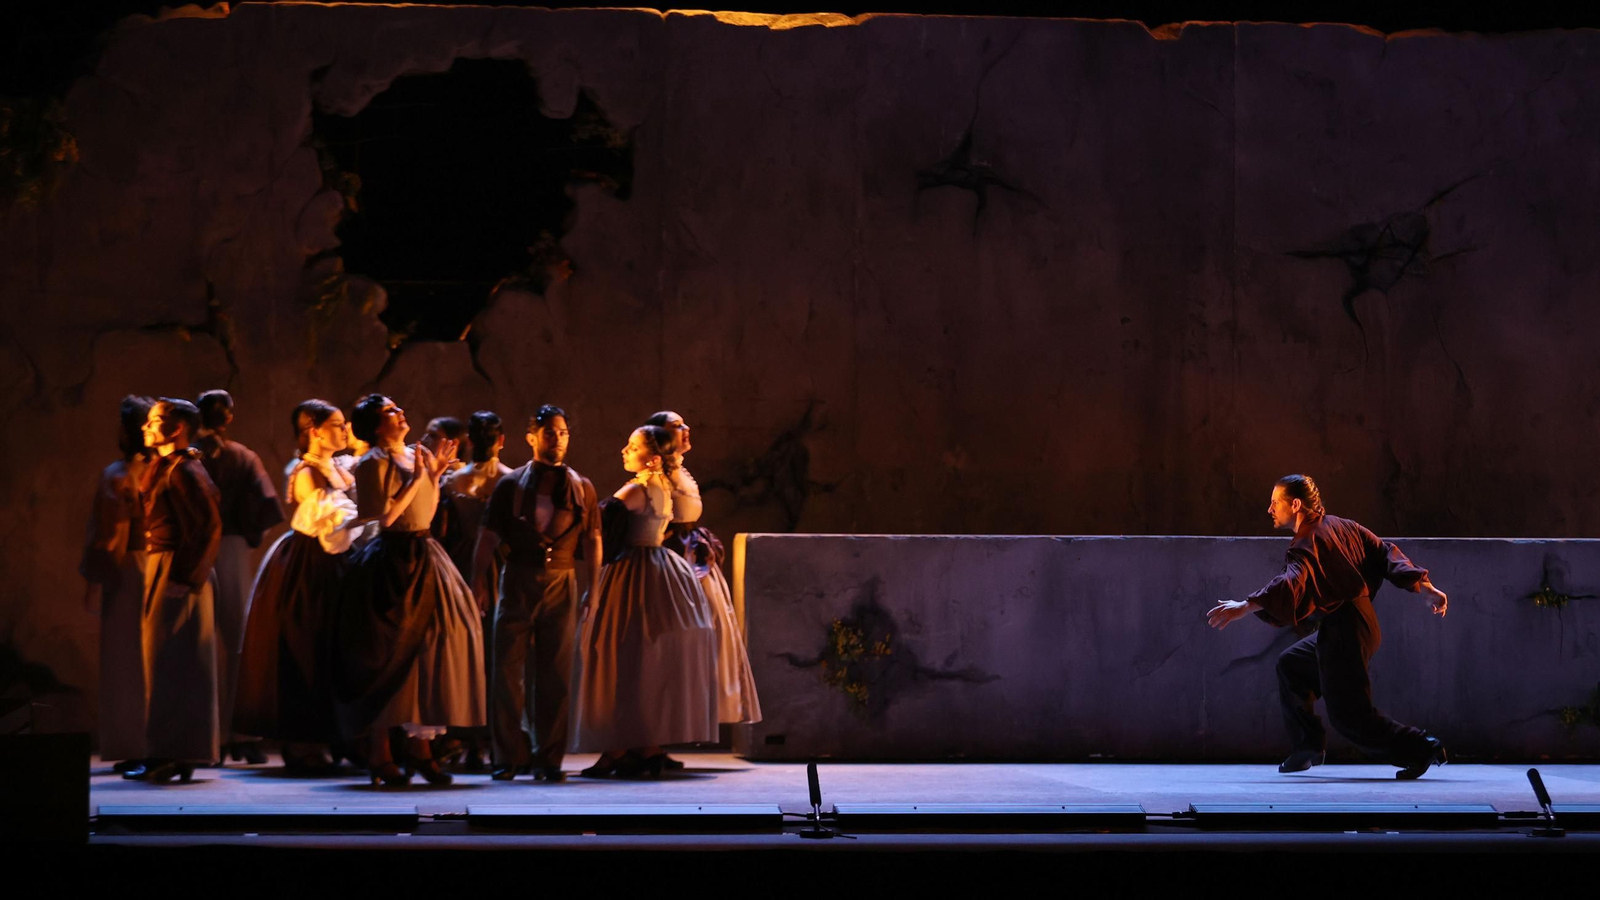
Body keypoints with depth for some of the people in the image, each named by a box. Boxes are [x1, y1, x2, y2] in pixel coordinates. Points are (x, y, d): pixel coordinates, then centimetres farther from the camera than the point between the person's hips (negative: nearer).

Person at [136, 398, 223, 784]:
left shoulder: (185, 472, -13)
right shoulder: (164, 469, 16)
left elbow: (209, 526, -19)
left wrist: (185, 577, -21)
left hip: (175, 574, -10)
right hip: (160, 571, 10)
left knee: (172, 665, -8)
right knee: (163, 663, 11)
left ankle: (178, 755, -5)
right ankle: (172, 756, 15)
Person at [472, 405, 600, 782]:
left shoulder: (581, 488, 10)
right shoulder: (510, 485, 7)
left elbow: (592, 540, 7)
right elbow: (489, 536, 3)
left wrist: (594, 589, -3)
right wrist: (478, 581, -6)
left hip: (560, 584, 1)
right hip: (517, 581, -1)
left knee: (555, 673, 1)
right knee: (508, 669, -2)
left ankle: (549, 758, 8)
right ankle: (510, 756, 6)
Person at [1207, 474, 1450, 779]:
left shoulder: (1307, 546, -16)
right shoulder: (1342, 526, 11)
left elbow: (1292, 583, -34)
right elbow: (1385, 553, 10)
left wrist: (1246, 606, -43)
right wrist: (1425, 587, 10)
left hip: (1343, 633, -10)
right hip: (1364, 622, 10)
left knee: (1351, 716, -5)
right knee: (1291, 664, 23)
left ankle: (1421, 748, -3)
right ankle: (1308, 746, 25)